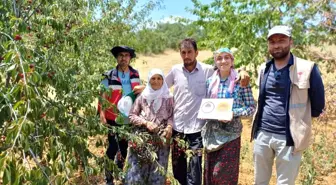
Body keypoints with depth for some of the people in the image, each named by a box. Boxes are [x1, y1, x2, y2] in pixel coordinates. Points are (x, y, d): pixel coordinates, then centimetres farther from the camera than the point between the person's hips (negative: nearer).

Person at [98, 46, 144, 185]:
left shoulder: (135, 74, 5)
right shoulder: (109, 76, -8)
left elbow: (138, 91, 16)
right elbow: (102, 96, -10)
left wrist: (142, 88, -7)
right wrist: (102, 114, -20)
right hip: (113, 119, -4)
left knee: (125, 148, 19)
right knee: (112, 149, 3)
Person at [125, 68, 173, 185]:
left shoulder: (168, 98, 4)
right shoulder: (142, 97, 1)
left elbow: (171, 116, 7)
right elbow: (131, 116, 3)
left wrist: (169, 126, -13)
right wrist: (145, 122, -10)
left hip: (161, 140, 1)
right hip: (142, 138, 0)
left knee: (157, 173, 7)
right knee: (136, 170, 0)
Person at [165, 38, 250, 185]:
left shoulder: (208, 70, -6)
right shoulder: (175, 70, 3)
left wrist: (242, 72, -21)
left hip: (196, 129, -3)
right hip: (177, 128, 4)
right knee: (178, 172, 18)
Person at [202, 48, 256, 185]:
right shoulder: (210, 81, 5)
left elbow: (251, 107, -7)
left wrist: (233, 113, -20)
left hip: (230, 132, -4)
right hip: (212, 131, 4)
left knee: (223, 172, 0)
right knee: (209, 172, 13)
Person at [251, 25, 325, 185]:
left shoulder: (307, 68, -8)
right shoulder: (264, 69, 6)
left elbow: (318, 105, 1)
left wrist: (298, 116, 10)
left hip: (289, 137, -4)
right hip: (262, 134, 5)